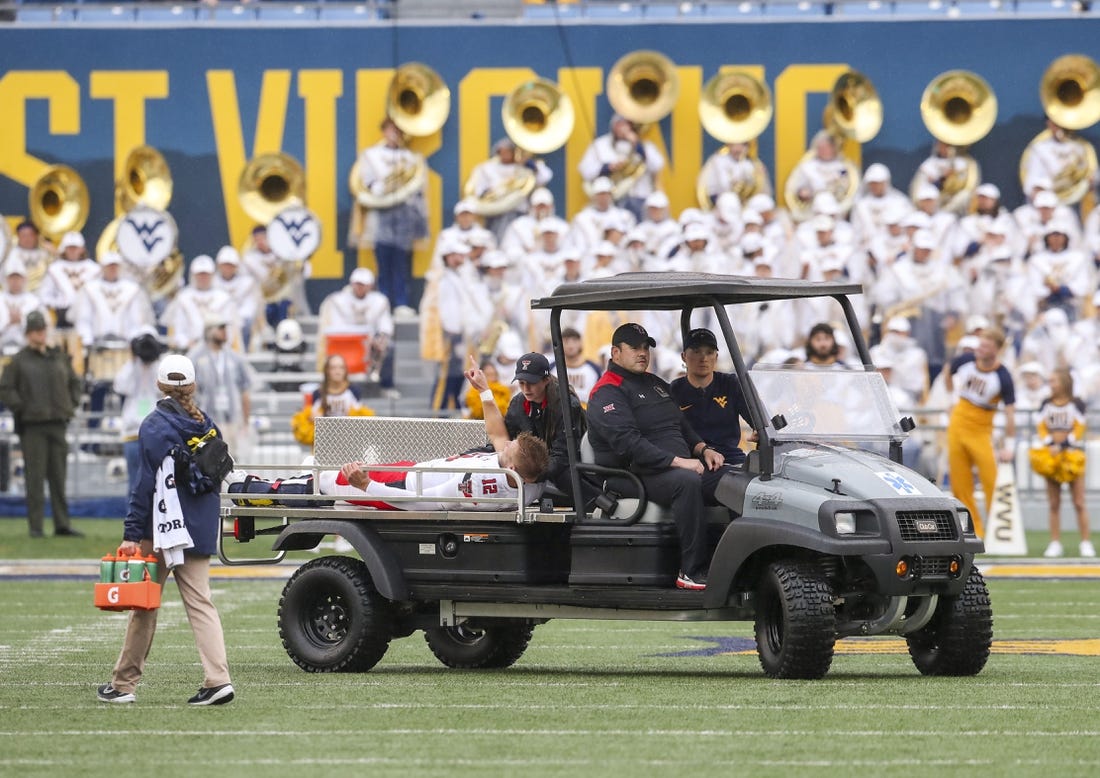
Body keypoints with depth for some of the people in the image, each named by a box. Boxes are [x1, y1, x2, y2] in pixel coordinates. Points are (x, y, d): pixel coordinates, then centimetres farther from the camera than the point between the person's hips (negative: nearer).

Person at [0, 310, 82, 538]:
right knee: (35, 477, -4)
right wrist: (21, 408, -12)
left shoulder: (59, 358, 13)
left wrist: (71, 406, 12)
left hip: (57, 423, 4)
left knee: (59, 476, 5)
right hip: (32, 426, -4)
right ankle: (36, 525, -2)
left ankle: (62, 525, 8)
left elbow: (74, 382, 24)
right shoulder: (19, 361, 0)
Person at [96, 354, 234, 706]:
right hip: (201, 528, 5)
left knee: (144, 605, 5)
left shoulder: (155, 426, -10)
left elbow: (147, 483, -14)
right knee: (200, 602, 2)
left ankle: (123, 683, 13)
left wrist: (131, 534, -12)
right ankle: (217, 678, -13)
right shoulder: (207, 426, 8)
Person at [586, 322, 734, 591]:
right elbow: (627, 442, -19)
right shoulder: (606, 394, -5)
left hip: (682, 465, 8)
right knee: (687, 481, -39)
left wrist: (703, 449, 9)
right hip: (640, 475, -8)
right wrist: (677, 462, -24)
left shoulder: (655, 384, 25)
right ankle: (692, 572, -38)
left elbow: (682, 426, 31)